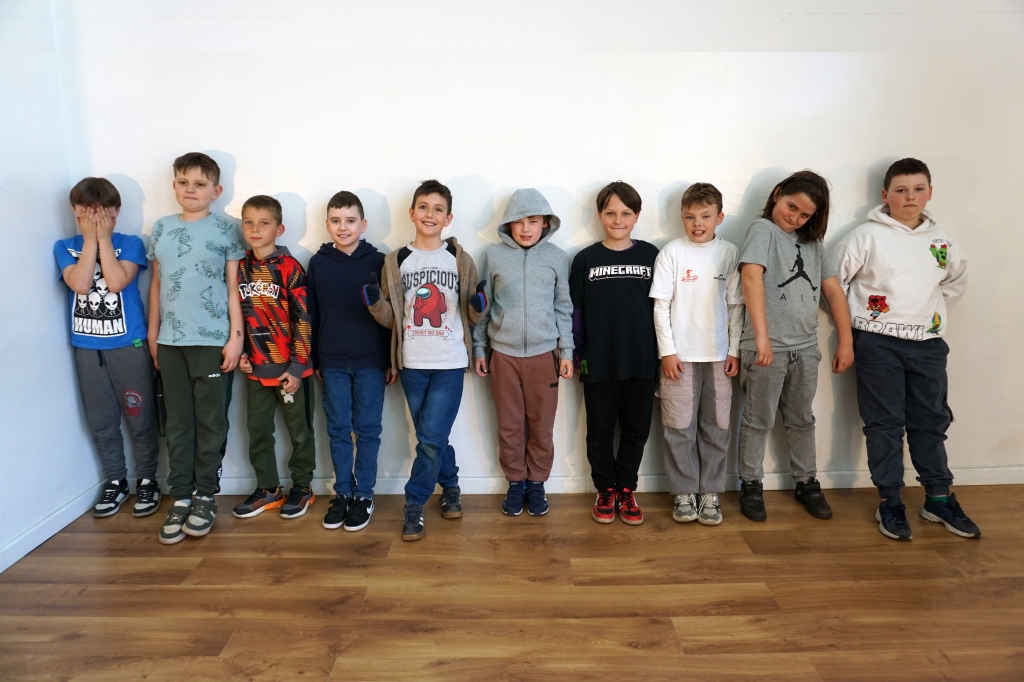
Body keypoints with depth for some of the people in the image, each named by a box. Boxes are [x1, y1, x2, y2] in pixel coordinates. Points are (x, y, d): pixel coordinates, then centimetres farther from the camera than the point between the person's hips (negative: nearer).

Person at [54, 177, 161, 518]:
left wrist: (104, 237, -11)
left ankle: (147, 480, 18)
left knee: (140, 417, 3)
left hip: (128, 345, -3)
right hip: (86, 347, 3)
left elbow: (116, 282, -17)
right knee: (101, 421, 10)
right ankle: (115, 481, 25)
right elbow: (80, 284, -12)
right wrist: (90, 239, -9)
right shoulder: (65, 247, 5)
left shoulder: (130, 244, -1)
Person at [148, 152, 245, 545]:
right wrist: (152, 334, 13)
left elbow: (234, 288, -1)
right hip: (170, 341, 4)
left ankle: (205, 496, 16)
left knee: (211, 422, 4)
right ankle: (180, 497, 17)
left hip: (213, 340, -3)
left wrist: (236, 337, -7)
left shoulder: (226, 230, 0)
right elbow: (157, 285, 15)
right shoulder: (161, 229, 11)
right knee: (177, 423, 8)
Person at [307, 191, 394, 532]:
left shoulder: (378, 261, -2)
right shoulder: (318, 263, 4)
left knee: (367, 430, 6)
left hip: (371, 362, -2)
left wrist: (393, 360, -1)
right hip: (332, 363, 2)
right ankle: (342, 493, 22)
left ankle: (364, 495, 17)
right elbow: (311, 315, 8)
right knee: (338, 431, 9)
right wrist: (314, 360, 7)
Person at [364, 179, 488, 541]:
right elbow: (391, 319, 8)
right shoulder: (396, 262, 6)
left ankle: (414, 504, 12)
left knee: (431, 437, -5)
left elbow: (473, 317, 6)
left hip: (450, 363, -2)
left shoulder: (460, 260, 2)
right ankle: (450, 487, 35)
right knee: (431, 437, 12)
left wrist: (479, 306, -17)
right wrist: (375, 301, -11)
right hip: (413, 364, 2)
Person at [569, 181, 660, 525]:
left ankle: (626, 489, 27)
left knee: (636, 429, 10)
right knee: (600, 430, 10)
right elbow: (575, 312, 3)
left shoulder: (650, 255, 3)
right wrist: (578, 355, 0)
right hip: (599, 362, -1)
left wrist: (663, 352, 4)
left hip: (642, 361, 1)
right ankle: (605, 490, 26)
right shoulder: (586, 259, 1)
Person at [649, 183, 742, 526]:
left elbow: (736, 305, 6)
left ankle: (710, 493, 21)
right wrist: (667, 351, -8)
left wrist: (735, 351, 2)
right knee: (680, 427, 4)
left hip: (719, 355, 2)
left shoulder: (730, 253, 4)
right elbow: (661, 305, -3)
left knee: (716, 427, 8)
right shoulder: (673, 252, -2)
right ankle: (684, 493, 18)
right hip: (680, 354, -2)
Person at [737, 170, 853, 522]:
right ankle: (751, 485, 20)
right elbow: (751, 276, -22)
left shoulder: (812, 242, 13)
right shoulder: (763, 229, -6)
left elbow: (833, 290, 12)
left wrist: (845, 342, 6)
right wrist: (761, 336, -31)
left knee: (802, 420, 18)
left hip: (805, 346, 6)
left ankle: (807, 483, 32)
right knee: (759, 421, 6)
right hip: (767, 346, -6)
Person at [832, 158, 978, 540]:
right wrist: (853, 320, -4)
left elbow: (957, 280, 24)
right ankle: (890, 502, 11)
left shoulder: (942, 240, 7)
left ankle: (939, 499, 26)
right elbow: (834, 280, -6)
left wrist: (933, 309, 13)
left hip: (927, 342, 5)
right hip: (878, 343, -4)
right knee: (885, 423, 2)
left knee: (931, 421, 12)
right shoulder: (868, 236, -7)